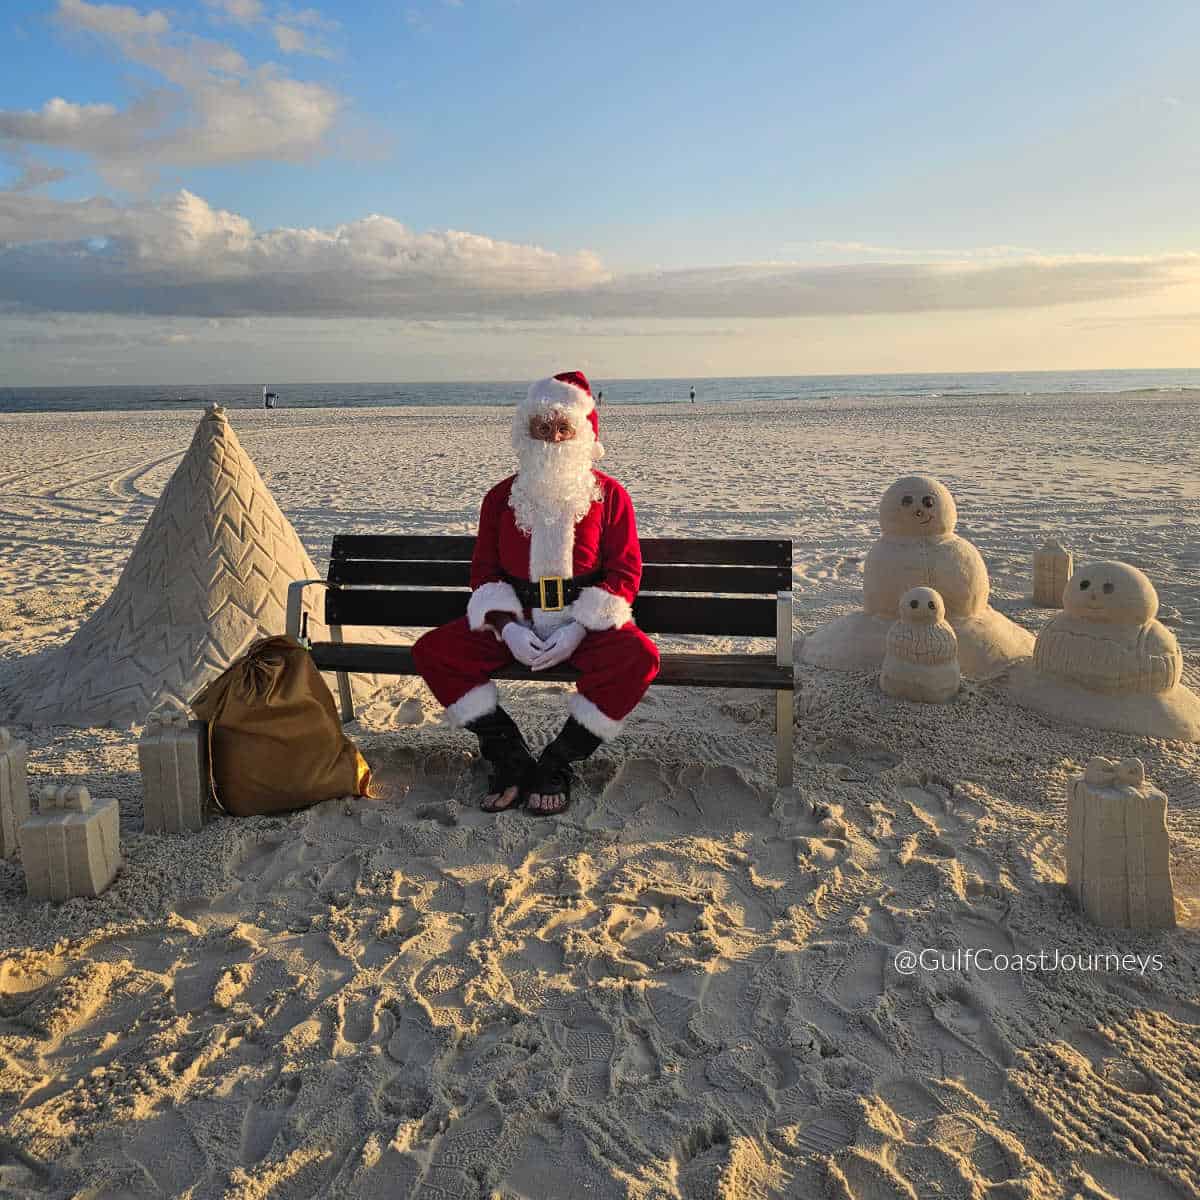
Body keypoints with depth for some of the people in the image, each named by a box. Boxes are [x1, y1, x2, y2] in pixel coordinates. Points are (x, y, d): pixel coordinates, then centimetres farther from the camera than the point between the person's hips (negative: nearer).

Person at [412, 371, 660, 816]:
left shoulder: (609, 494, 1)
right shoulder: (502, 496, 9)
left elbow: (625, 570, -3)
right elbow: (484, 568, 7)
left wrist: (577, 629, -17)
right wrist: (509, 628, -13)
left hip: (587, 620, -2)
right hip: (514, 619, 2)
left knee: (638, 658, -33)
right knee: (432, 651, -18)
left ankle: (558, 762, -17)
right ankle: (509, 756, -14)